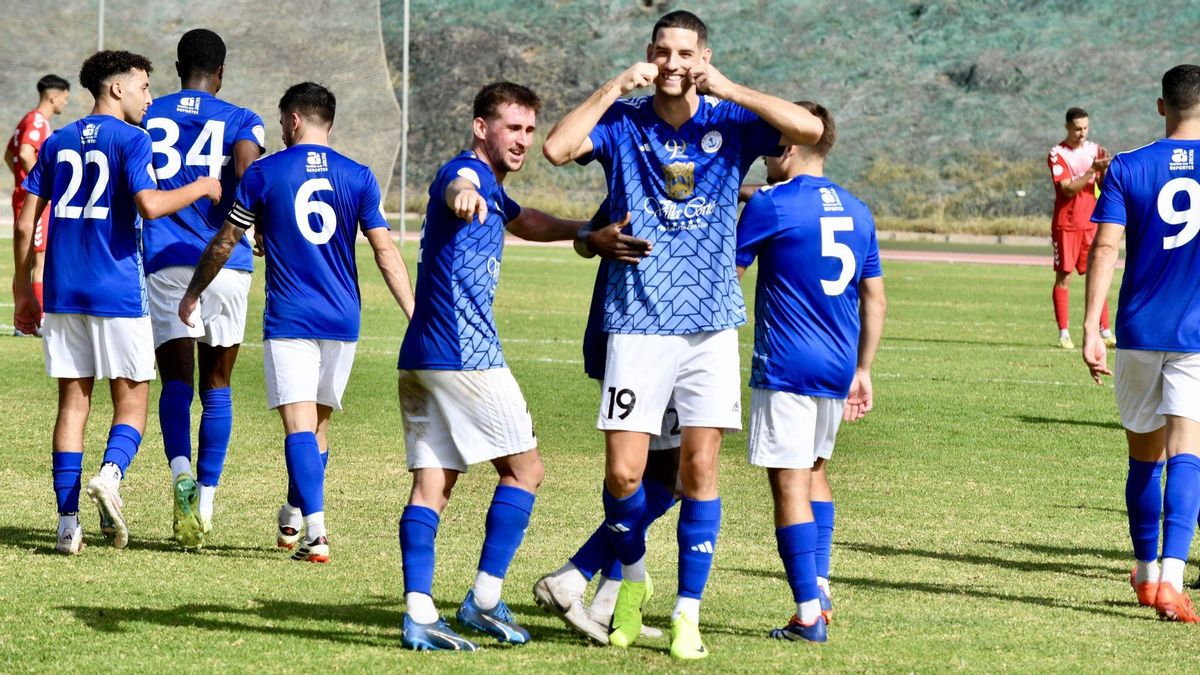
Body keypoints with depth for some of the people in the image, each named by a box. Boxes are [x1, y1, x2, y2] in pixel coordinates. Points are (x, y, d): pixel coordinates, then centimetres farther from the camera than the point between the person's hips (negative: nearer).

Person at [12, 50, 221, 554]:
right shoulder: (130, 139, -4)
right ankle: (110, 473, -24)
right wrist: (200, 188, -4)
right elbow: (148, 204, -20)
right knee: (132, 401, 4)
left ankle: (68, 521, 0)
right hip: (117, 292, -5)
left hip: (62, 290, 5)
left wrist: (23, 288, 18)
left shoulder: (57, 143, 13)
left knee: (73, 403, 7)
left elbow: (26, 222, 11)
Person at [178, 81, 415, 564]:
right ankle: (293, 517, 31)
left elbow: (225, 242, 5)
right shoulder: (358, 176, 3)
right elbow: (385, 252, 1)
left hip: (288, 320, -3)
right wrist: (415, 316, 4)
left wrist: (193, 293, 19)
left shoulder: (263, 173, -2)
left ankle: (316, 534, -21)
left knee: (300, 425, -8)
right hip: (342, 322, 3)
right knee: (319, 422, 17)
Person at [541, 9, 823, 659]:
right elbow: (556, 147, -16)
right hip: (637, 321, -1)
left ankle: (688, 612, 7)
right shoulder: (622, 123, 1)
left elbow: (809, 128, -14)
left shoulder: (728, 122, 2)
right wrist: (616, 87, -15)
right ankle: (632, 580, 22)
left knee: (700, 466, -1)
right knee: (623, 470, -6)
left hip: (710, 321, 1)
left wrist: (727, 89, -16)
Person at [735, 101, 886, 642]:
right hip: (838, 369, 7)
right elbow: (875, 299, 15)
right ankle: (820, 586, 20)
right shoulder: (857, 211, 11)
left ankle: (809, 613, -8)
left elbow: (727, 271, -1)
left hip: (785, 368, -7)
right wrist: (862, 370, 21)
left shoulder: (770, 204, -9)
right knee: (814, 469, 24)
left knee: (790, 482, -5)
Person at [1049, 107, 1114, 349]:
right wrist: (1092, 170, -25)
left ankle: (1105, 331, 3)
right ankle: (1063, 333, 1)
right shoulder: (1057, 154, -7)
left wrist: (1103, 170, -13)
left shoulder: (1094, 150, 7)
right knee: (1063, 276, -2)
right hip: (1066, 225, -4)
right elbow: (1068, 189, -17)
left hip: (1091, 224, 4)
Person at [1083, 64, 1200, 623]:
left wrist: (1091, 329, -9)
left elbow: (1105, 247, -7)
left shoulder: (1127, 168, 0)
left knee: (1144, 456, 15)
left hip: (1138, 333, 1)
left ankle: (1145, 572, 28)